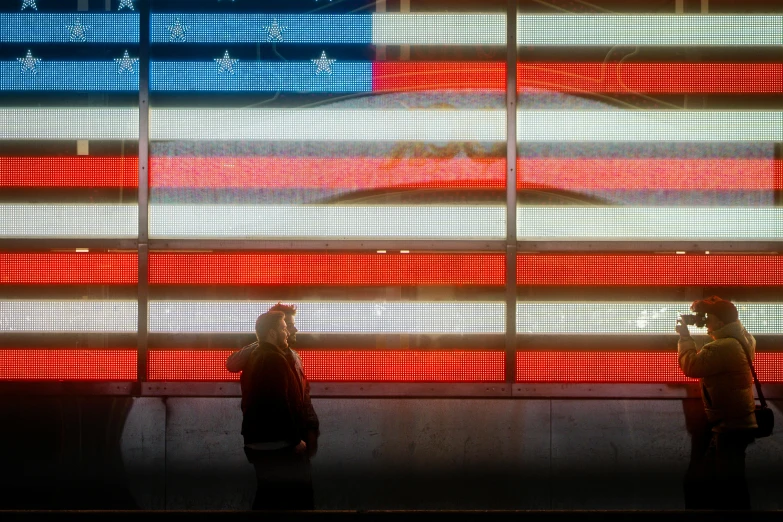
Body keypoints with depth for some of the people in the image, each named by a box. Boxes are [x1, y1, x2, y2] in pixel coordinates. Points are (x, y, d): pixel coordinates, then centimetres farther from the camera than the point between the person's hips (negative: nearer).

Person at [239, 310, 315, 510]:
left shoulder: (253, 358, 15)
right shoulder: (275, 359, -15)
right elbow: (281, 404, -22)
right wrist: (296, 438, -17)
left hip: (257, 441, 10)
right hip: (279, 443, -10)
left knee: (267, 496, 12)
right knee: (299, 495, -4)